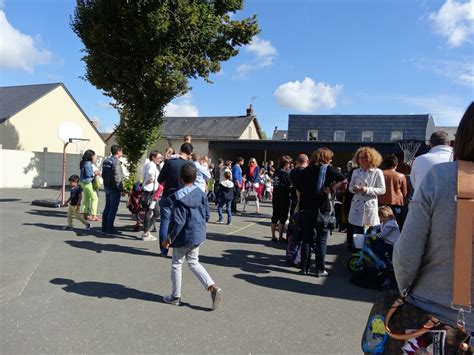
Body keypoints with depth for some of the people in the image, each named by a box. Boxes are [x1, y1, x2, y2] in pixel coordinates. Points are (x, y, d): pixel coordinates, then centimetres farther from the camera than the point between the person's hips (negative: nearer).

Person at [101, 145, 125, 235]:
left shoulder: (106, 161, 11)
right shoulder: (116, 162, -17)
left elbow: (103, 175, 17)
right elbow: (117, 178, -21)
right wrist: (121, 190, -17)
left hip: (107, 187, 9)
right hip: (114, 189, -9)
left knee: (107, 207, 15)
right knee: (113, 209, -2)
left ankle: (104, 227, 21)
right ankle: (110, 228, 3)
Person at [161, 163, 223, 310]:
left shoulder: (179, 197, -19)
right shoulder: (200, 193, 0)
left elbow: (178, 222, -21)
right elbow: (206, 215, 6)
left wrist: (169, 239, -12)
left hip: (184, 237, -6)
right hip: (199, 235, 6)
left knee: (176, 265, 13)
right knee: (193, 262, 20)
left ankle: (176, 296, 26)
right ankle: (213, 288, 6)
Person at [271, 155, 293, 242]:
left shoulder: (276, 173, 8)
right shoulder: (286, 173, -12)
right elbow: (291, 186, -13)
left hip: (275, 198, 7)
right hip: (284, 199, -7)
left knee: (274, 218, 11)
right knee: (282, 219, 1)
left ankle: (273, 236, 17)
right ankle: (280, 237, 5)